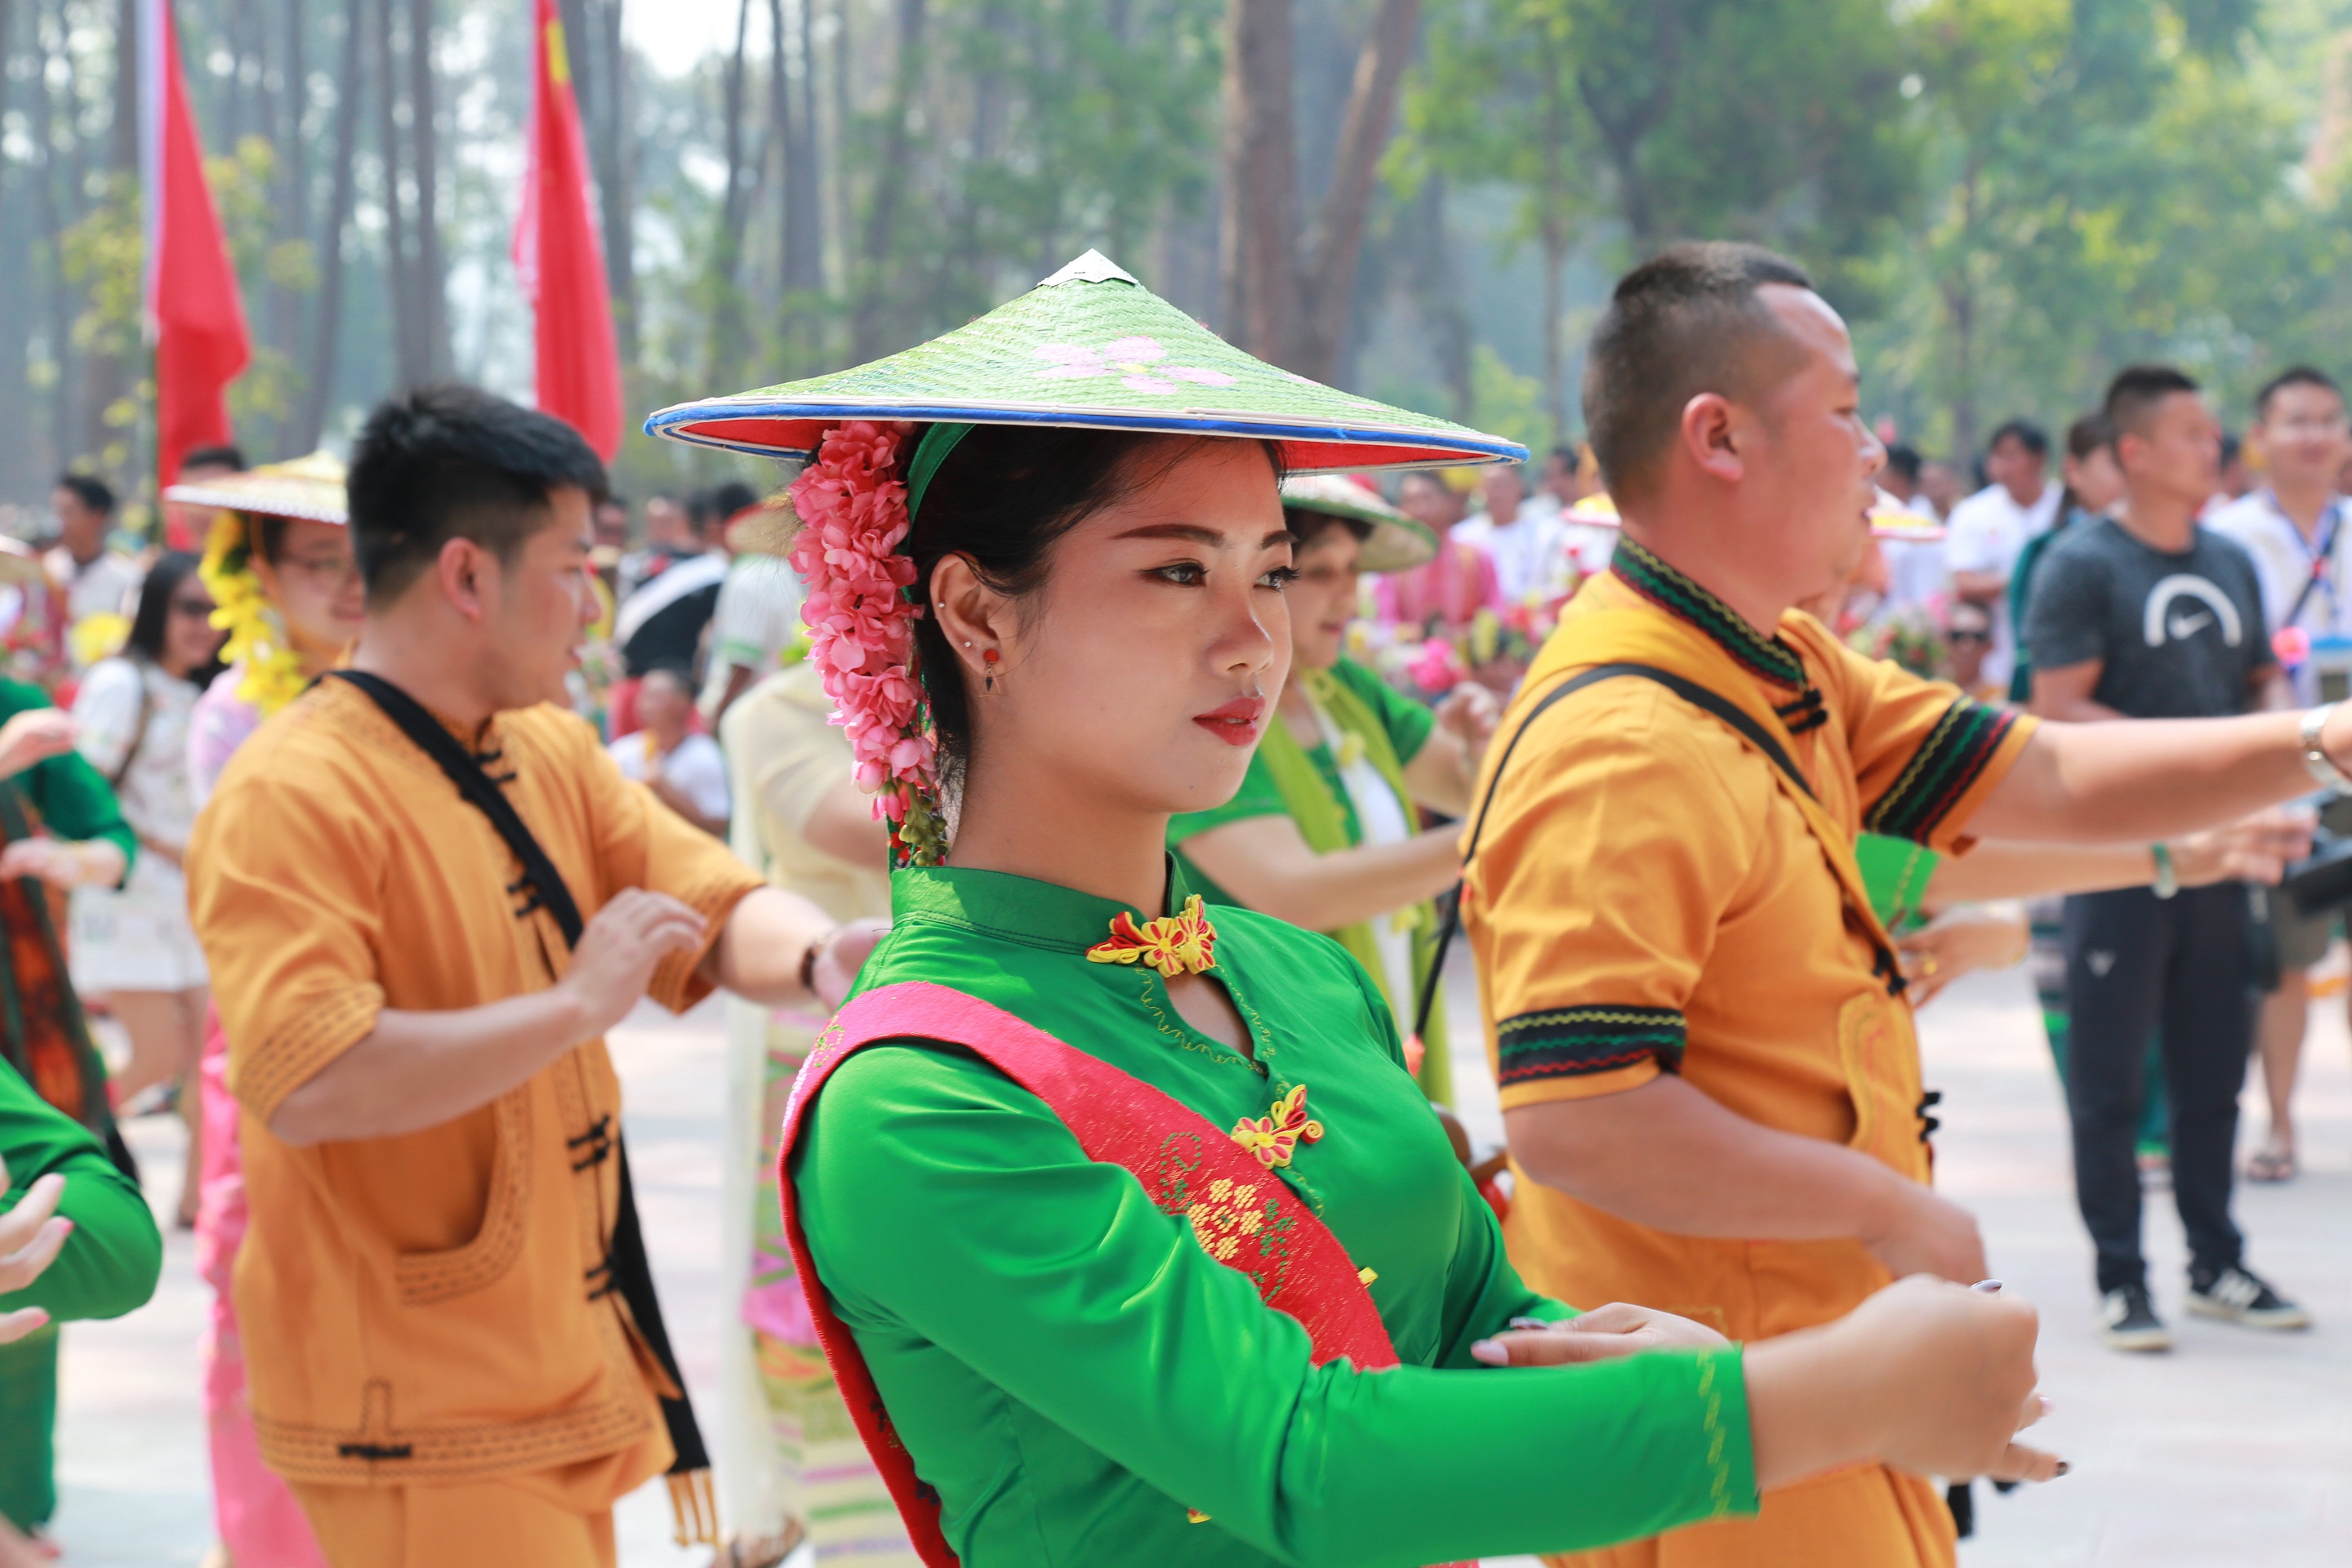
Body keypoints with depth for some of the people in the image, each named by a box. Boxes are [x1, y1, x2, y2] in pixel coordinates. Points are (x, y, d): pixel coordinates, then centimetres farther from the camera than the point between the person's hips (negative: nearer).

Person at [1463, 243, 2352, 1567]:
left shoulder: (1787, 675, 7)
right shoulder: (1622, 750, -24)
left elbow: (2050, 782, 11)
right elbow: (1571, 1120, -31)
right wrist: (1896, 1211, -21)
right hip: (1713, 1415, -10)